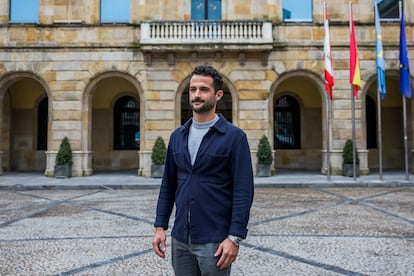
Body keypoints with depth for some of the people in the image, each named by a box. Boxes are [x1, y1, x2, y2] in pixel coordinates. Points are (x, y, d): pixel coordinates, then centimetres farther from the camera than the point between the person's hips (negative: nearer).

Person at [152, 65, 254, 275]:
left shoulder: (234, 137, -8)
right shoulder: (177, 136, 8)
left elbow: (243, 191, -11)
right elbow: (168, 185, 11)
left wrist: (234, 237, -16)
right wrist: (160, 226, 6)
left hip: (214, 240, -5)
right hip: (180, 238, 5)